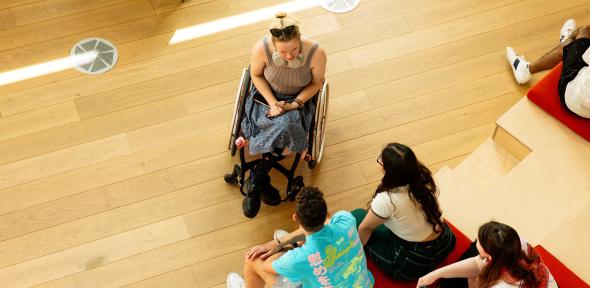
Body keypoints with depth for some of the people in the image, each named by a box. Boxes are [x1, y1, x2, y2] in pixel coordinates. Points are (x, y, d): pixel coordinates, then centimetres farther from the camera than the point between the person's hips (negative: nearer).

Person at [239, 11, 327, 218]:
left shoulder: (316, 53, -29)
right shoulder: (261, 48, -28)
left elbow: (316, 82, -8)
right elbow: (256, 75, -6)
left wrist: (294, 104, -19)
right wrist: (272, 102, -18)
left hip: (299, 101, 1)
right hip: (268, 97, -1)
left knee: (287, 126, -29)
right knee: (284, 129, -29)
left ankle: (256, 179, -9)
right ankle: (261, 181, -10)